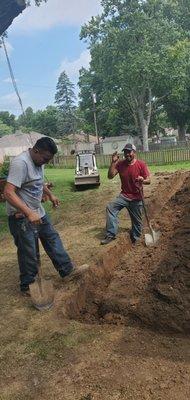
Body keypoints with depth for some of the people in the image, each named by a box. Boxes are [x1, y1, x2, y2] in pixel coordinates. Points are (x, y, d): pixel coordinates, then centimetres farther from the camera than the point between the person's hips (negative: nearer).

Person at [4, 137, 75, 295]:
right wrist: (29, 213, -38)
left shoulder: (39, 161, 4)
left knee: (52, 238, 16)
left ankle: (67, 269, 32)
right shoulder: (21, 163, -26)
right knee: (29, 253, 3)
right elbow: (8, 192, -32)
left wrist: (50, 194, 18)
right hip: (22, 217, -9)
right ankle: (28, 286, 23)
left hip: (38, 212, 9)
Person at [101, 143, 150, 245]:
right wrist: (113, 162, -19)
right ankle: (111, 234, -13)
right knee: (110, 207, -19)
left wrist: (142, 180, -32)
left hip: (136, 198, -2)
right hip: (124, 195, 2)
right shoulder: (120, 164, -3)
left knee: (136, 221, 7)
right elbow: (110, 176, -9)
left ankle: (135, 240, 31)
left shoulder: (141, 164, -11)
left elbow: (148, 180, -9)